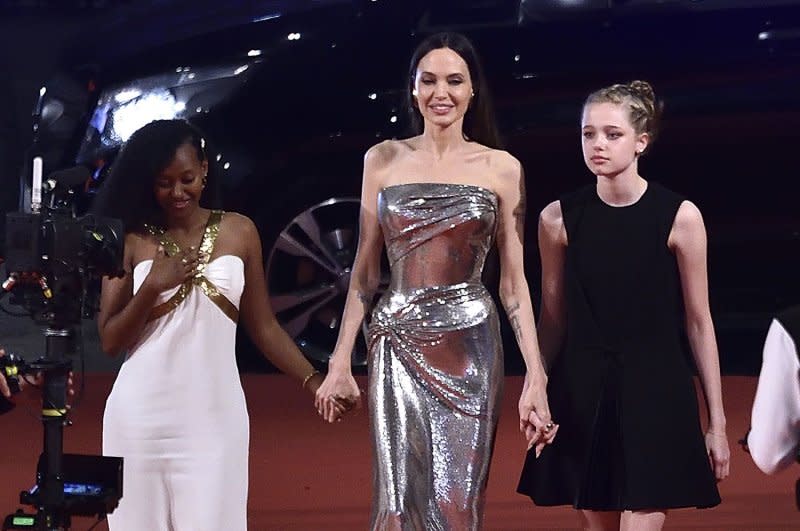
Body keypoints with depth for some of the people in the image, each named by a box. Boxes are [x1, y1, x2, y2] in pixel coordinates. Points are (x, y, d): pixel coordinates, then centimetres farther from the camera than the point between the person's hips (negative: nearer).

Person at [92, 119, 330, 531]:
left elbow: (263, 327, 9)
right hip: (141, 417, 0)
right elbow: (110, 341, 2)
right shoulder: (133, 241, 1)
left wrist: (315, 382, 1)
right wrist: (153, 287, -11)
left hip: (214, 417, 1)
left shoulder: (239, 233, 5)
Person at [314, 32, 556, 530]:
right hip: (399, 344, 1)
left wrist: (536, 379, -2)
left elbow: (514, 283, 3)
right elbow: (365, 270, 10)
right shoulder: (383, 160, 6)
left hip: (469, 345, -1)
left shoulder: (502, 169, 3)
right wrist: (340, 360, 5)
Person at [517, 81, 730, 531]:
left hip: (655, 392, -2)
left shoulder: (680, 217, -6)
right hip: (583, 393, 2)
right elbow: (553, 318, 9)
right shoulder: (559, 219, -1)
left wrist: (717, 422, 0)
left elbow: (699, 322, -1)